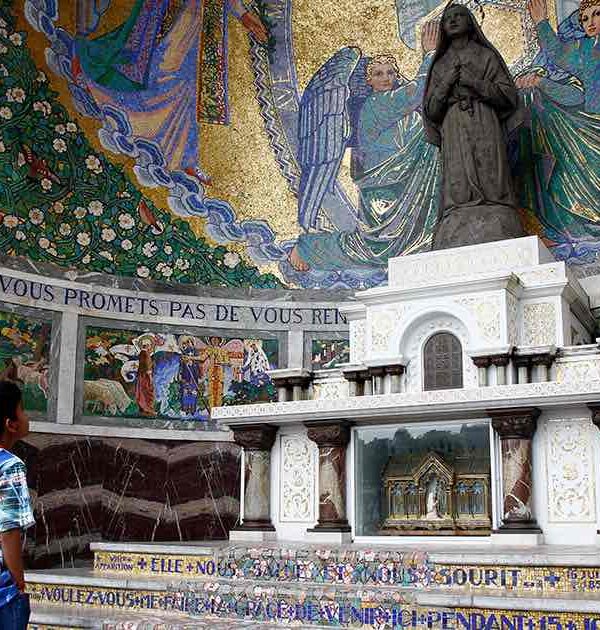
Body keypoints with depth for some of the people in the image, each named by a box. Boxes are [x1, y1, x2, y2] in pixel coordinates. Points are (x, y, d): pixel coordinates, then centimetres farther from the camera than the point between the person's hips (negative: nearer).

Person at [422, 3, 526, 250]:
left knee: (491, 190, -17)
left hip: (485, 129, -1)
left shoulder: (486, 55, 16)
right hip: (453, 134, 2)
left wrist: (474, 82, -5)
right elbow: (431, 110, 15)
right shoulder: (439, 65, 23)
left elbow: (508, 95, 6)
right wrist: (446, 83, -1)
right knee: (459, 196, -15)